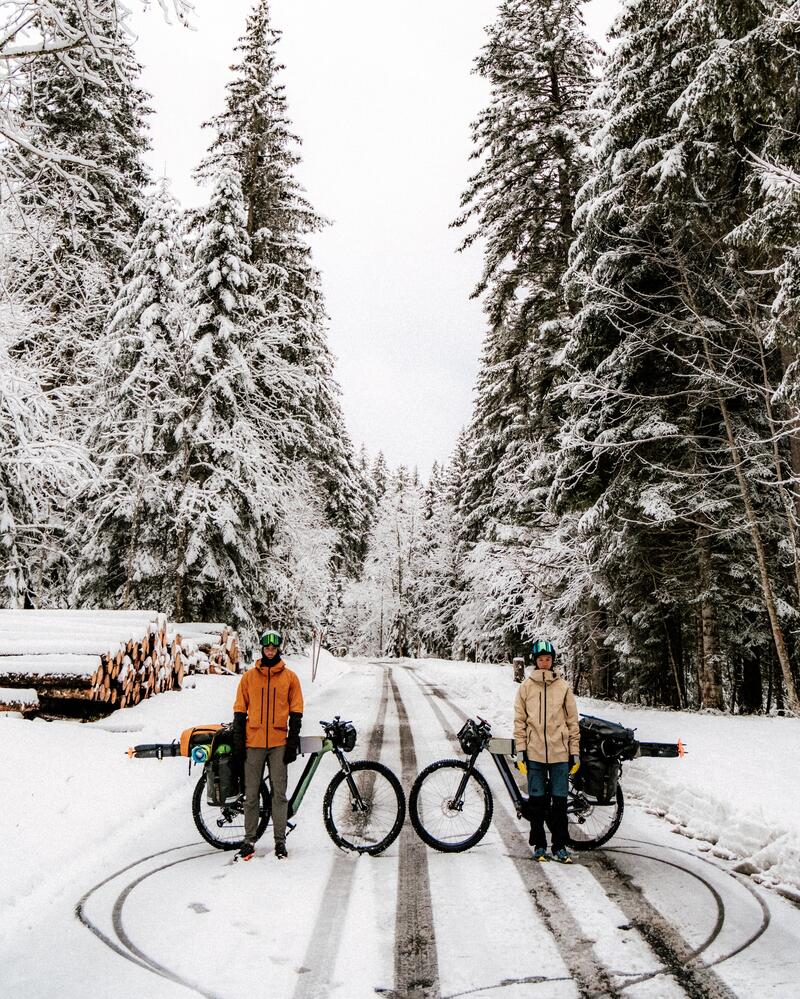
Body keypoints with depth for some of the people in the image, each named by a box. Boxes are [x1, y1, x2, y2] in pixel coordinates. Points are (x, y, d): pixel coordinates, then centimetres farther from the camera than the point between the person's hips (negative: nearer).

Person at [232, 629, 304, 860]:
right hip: (253, 743, 1)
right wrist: (238, 741, 2)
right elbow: (240, 711, 8)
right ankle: (249, 839, 17)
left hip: (279, 743, -1)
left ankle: (280, 840, 10)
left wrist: (293, 742, 0)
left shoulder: (289, 677, 5)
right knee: (251, 794, 6)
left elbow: (296, 712, 6)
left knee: (279, 793, 2)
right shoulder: (249, 676, 6)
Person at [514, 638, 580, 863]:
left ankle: (560, 846, 17)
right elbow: (520, 720, 4)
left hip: (560, 752, 0)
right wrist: (521, 749, -1)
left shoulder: (563, 686, 5)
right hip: (534, 752, 0)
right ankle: (539, 845, 19)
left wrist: (575, 752, 5)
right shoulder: (526, 686, 3)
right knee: (537, 800, 7)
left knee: (559, 800, 5)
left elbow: (572, 721, 8)